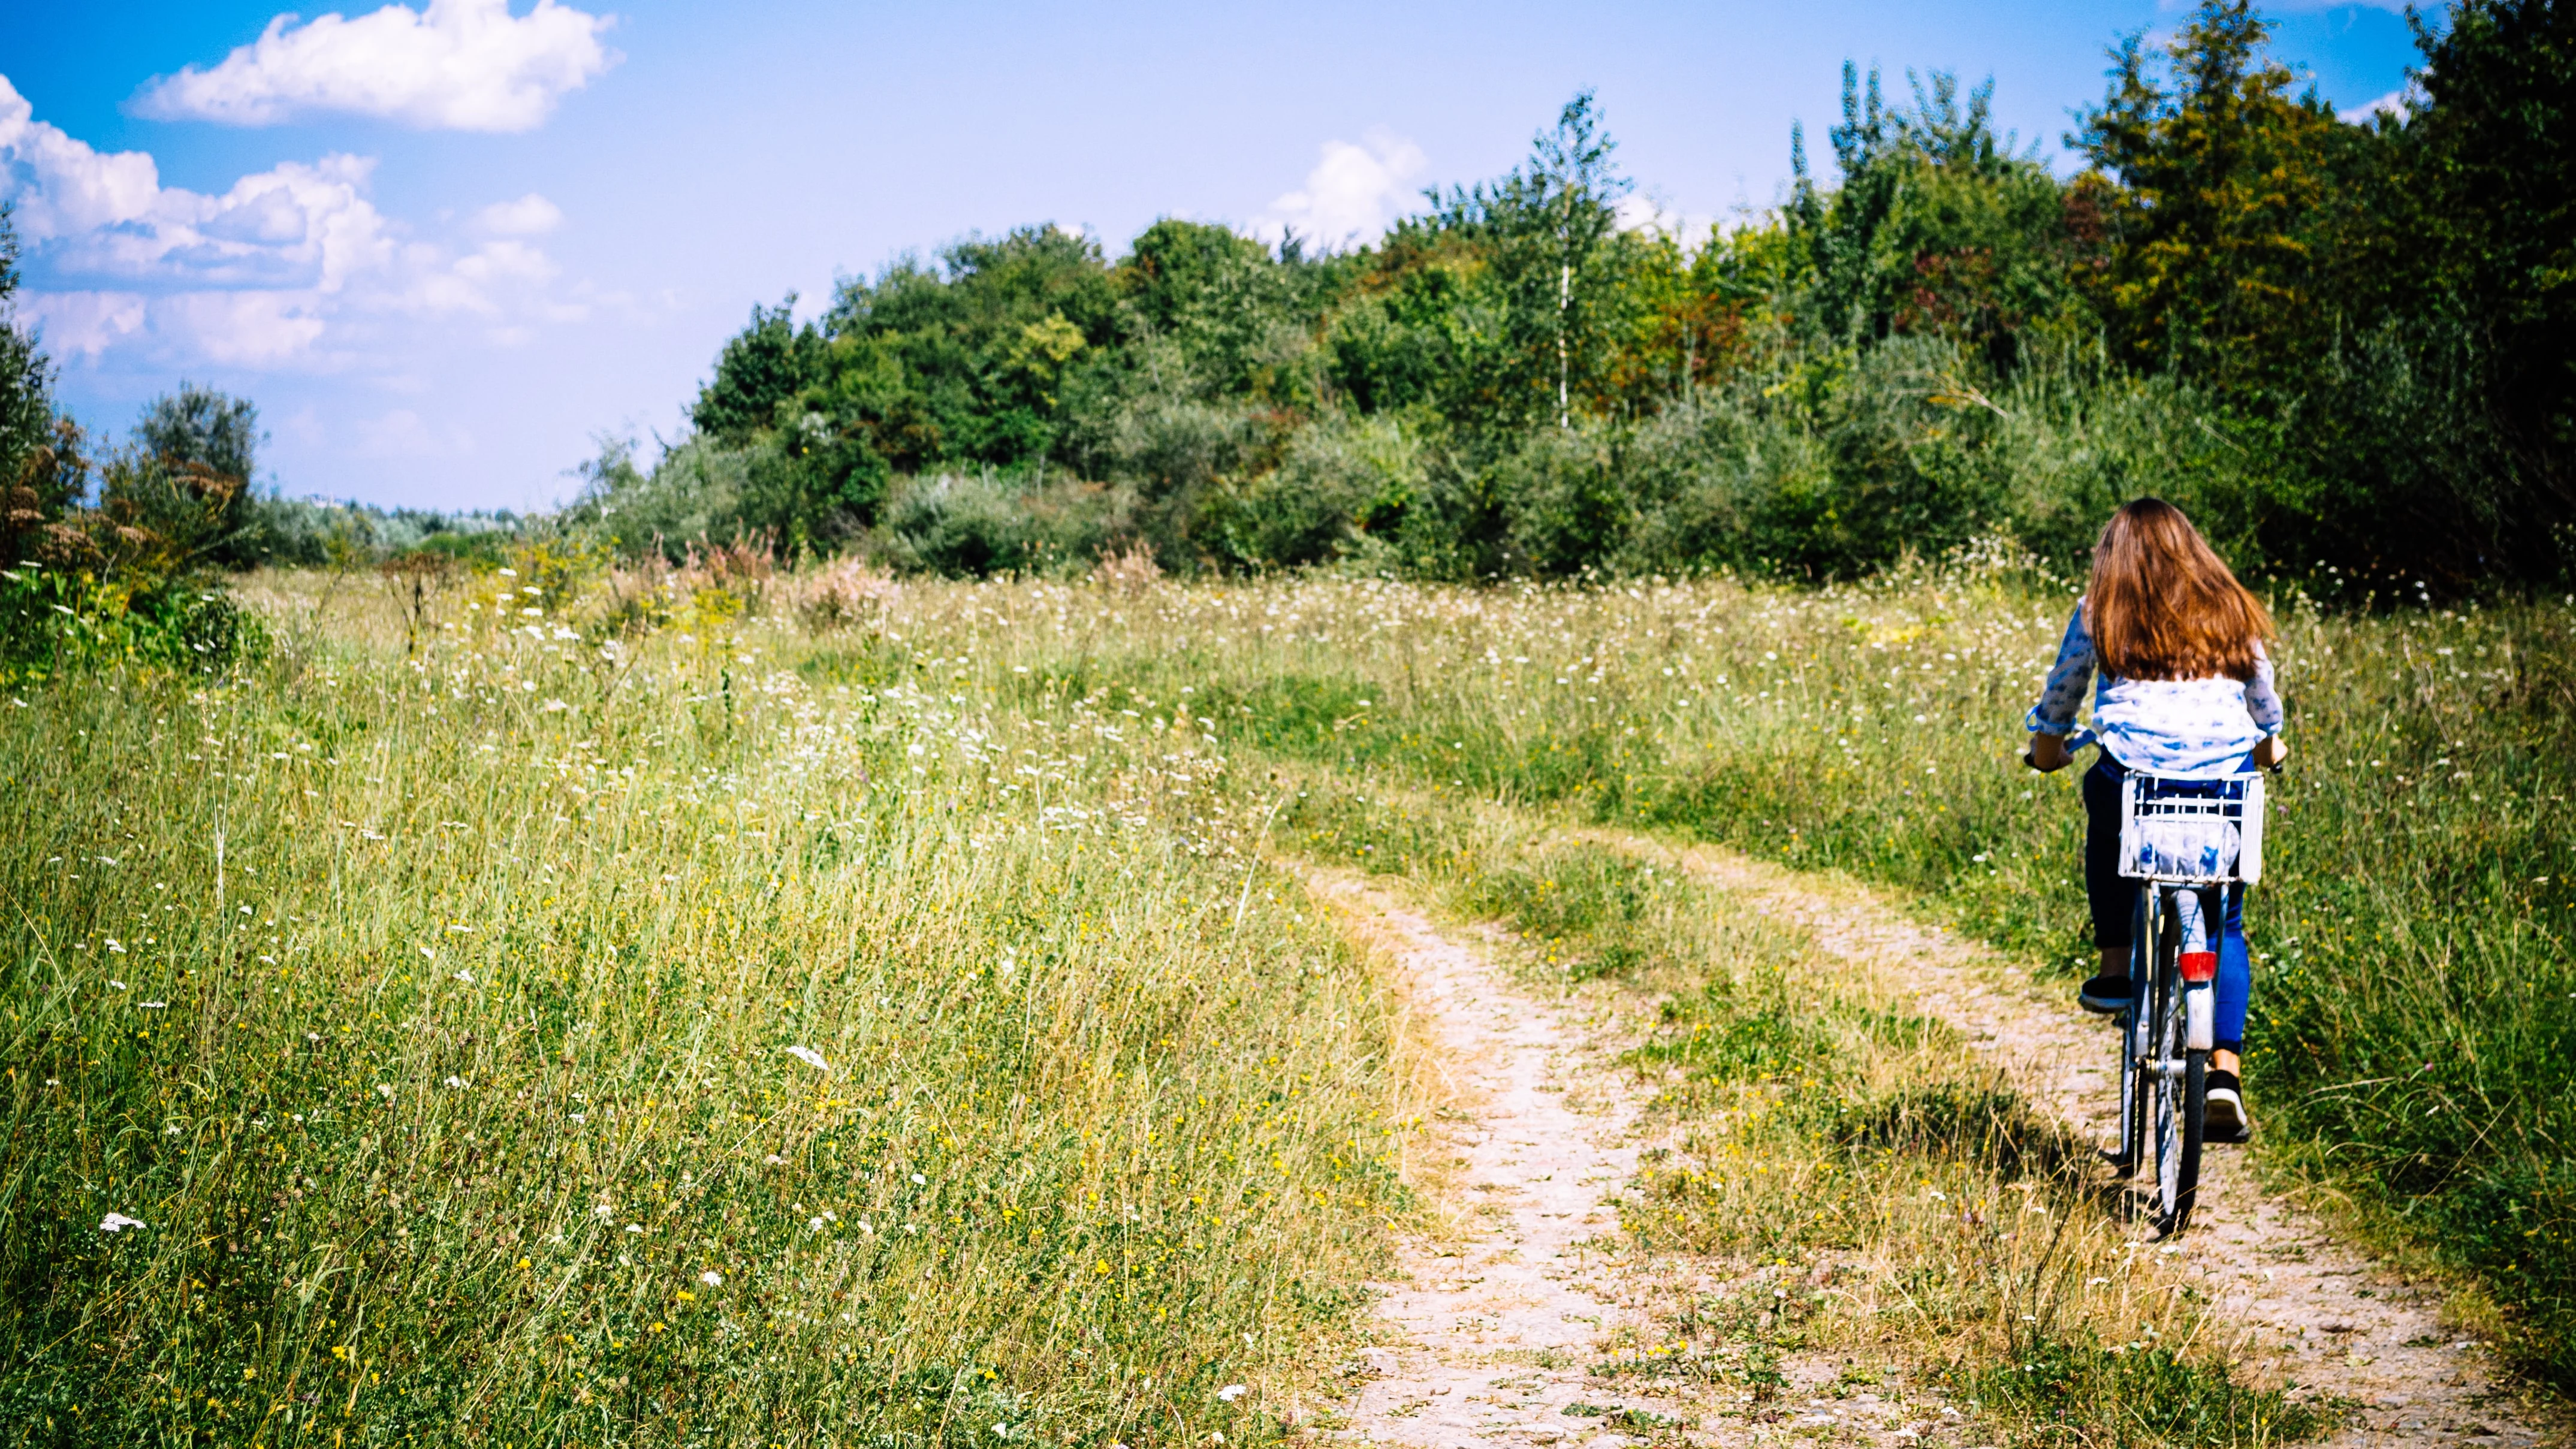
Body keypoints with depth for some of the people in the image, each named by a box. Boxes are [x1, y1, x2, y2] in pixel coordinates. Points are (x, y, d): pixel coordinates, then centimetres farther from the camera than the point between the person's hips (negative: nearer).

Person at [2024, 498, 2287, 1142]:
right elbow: (2263, 693, 30)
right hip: (2226, 775, 2)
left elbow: (2063, 686, 22)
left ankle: (2116, 968, 24)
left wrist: (2048, 741, 41)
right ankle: (2226, 1070, 1)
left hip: (2135, 770, -2)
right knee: (2224, 922, 14)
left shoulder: (2099, 612, 10)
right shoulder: (2232, 613, 16)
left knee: (2105, 822, 34)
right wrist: (2268, 741, 50)